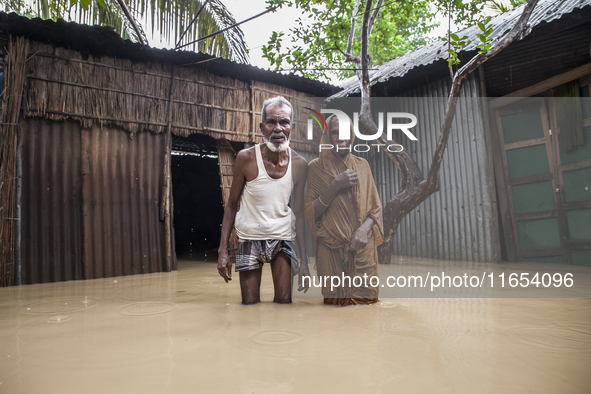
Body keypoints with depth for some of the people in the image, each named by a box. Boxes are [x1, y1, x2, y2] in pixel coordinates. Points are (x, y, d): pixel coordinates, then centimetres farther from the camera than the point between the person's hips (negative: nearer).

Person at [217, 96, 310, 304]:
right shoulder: (246, 158, -14)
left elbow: (299, 213, 0)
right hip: (250, 238, -1)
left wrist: (304, 260, -3)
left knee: (284, 302, 1)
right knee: (250, 304, 1)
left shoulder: (299, 164, -8)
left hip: (282, 238, 2)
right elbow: (231, 206, -5)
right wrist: (223, 250, -11)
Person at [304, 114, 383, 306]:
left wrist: (364, 228, -14)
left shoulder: (362, 165, 7)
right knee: (335, 297, -1)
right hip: (332, 249, -2)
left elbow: (375, 206, 7)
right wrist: (336, 185, -18)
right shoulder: (316, 167, 0)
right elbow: (311, 212, -6)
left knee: (364, 296, 2)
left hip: (362, 246, 2)